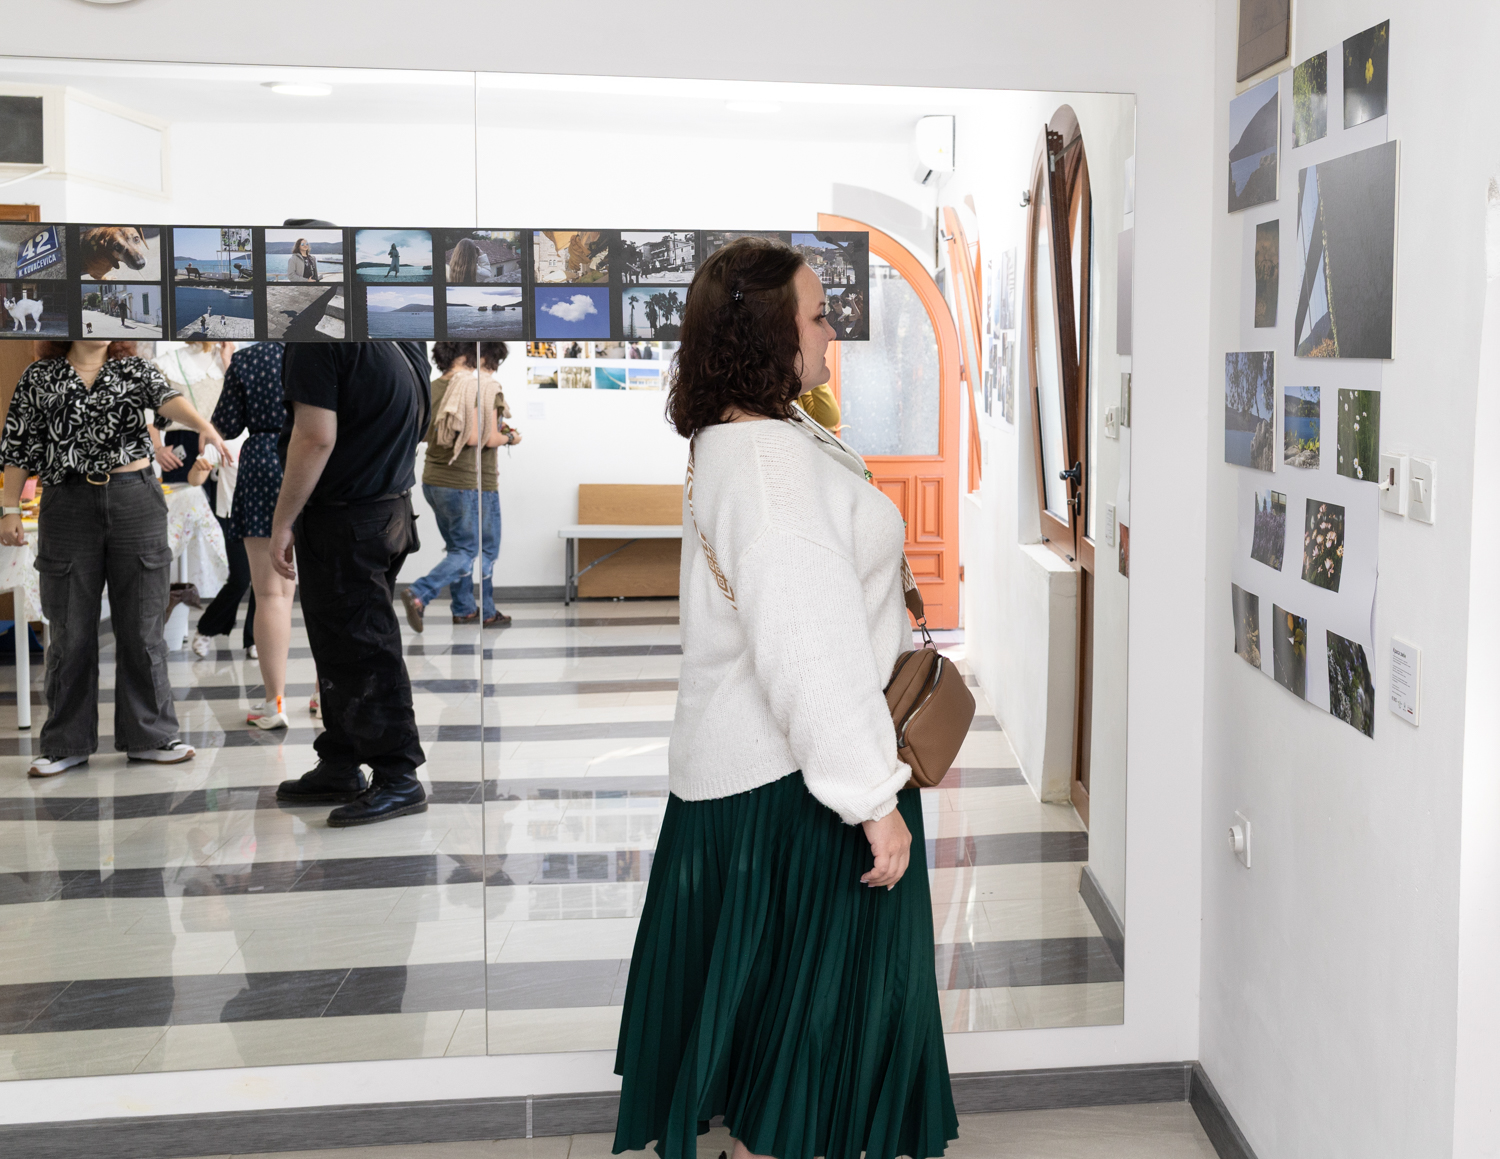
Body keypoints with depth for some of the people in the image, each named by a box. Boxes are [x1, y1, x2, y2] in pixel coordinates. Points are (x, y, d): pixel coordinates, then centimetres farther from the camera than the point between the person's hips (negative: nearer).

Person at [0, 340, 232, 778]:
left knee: (142, 625, 4)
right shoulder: (39, 377, 7)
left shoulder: (135, 370, 6)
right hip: (68, 508, 0)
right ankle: (67, 744, 15)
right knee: (71, 630, 4)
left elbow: (168, 399, -14)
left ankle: (149, 735, 14)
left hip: (135, 501, 0)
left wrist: (204, 426, -34)